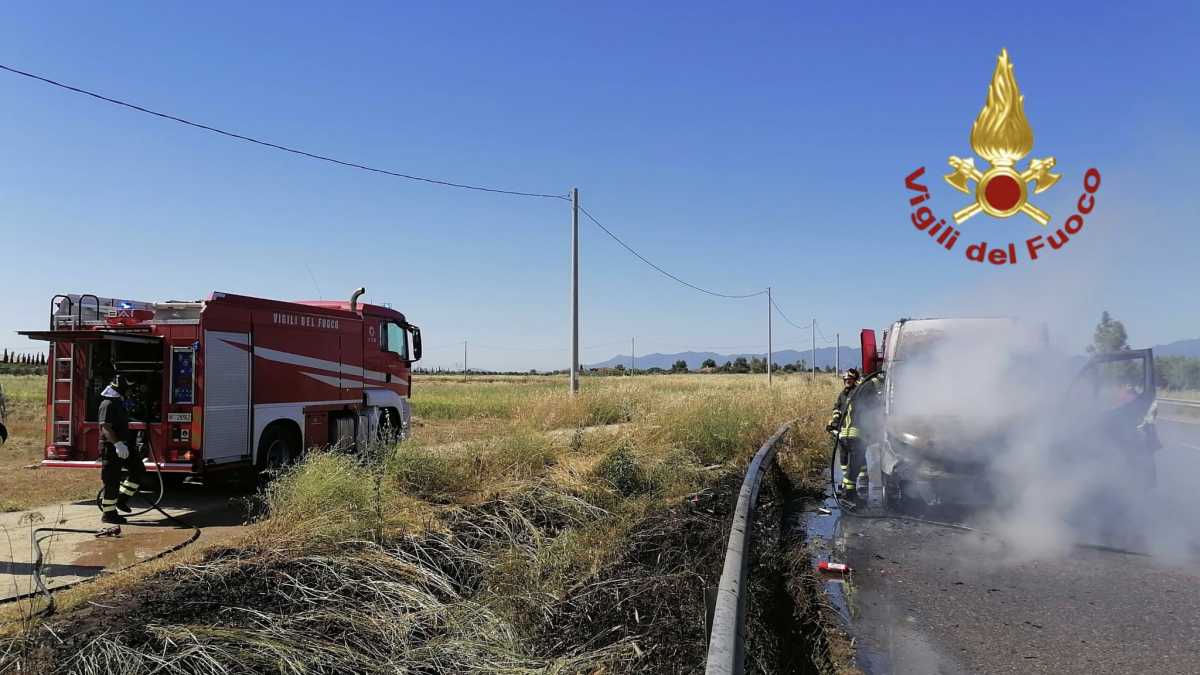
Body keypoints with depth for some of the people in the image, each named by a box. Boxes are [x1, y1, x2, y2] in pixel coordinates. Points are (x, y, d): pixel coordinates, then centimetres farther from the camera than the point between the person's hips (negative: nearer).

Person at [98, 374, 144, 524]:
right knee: (112, 481, -3)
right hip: (111, 448, -10)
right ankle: (108, 513, 6)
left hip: (122, 446, 10)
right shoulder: (108, 404, -16)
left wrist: (126, 444, 33)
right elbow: (105, 427, -26)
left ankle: (122, 498, 17)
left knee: (139, 470, 7)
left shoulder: (118, 403, 16)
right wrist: (117, 444, -36)